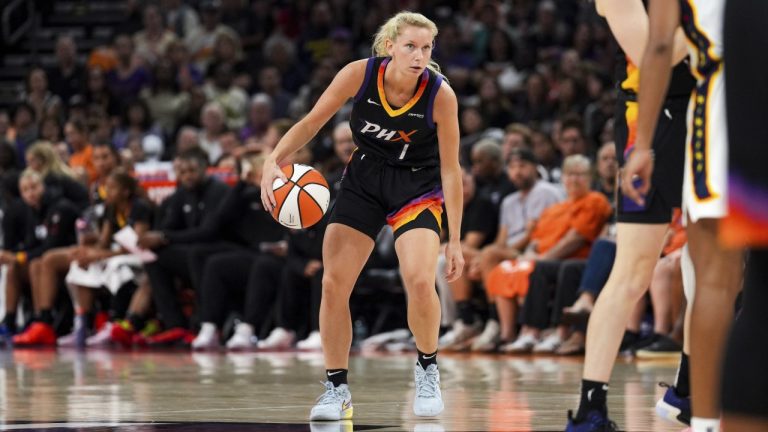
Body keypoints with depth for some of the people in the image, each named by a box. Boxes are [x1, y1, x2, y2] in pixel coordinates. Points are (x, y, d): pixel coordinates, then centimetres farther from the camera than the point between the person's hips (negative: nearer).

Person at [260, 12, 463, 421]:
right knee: (333, 282, -8)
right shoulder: (360, 74, -20)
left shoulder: (440, 94, -22)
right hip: (364, 178, 2)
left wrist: (455, 240, -12)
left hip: (417, 186, -2)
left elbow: (450, 169, -14)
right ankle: (336, 388, 7)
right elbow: (311, 123, -9)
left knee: (419, 280, -23)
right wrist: (274, 160, -27)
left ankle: (427, 369, 5)